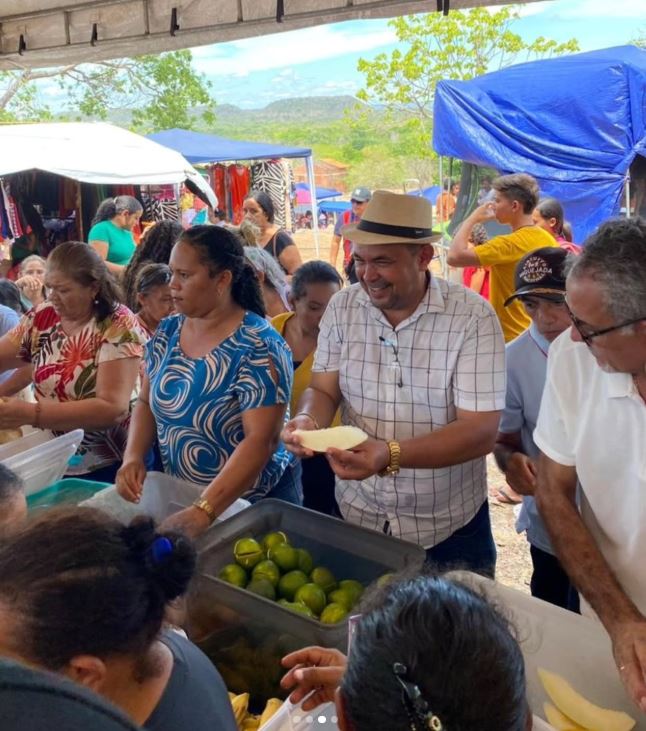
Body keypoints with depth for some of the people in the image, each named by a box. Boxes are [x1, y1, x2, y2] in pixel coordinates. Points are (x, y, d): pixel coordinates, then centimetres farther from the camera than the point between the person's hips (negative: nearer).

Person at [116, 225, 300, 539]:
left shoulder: (258, 347, -22)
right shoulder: (167, 332, -2)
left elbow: (261, 439, -27)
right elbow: (147, 402, 7)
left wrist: (204, 510, -34)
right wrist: (133, 456, -10)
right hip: (177, 495, 5)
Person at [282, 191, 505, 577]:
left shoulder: (472, 317, -17)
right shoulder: (342, 307, -5)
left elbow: (482, 431, -21)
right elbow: (324, 389, 0)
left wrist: (391, 454, -35)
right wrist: (309, 419, -24)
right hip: (356, 517, 3)